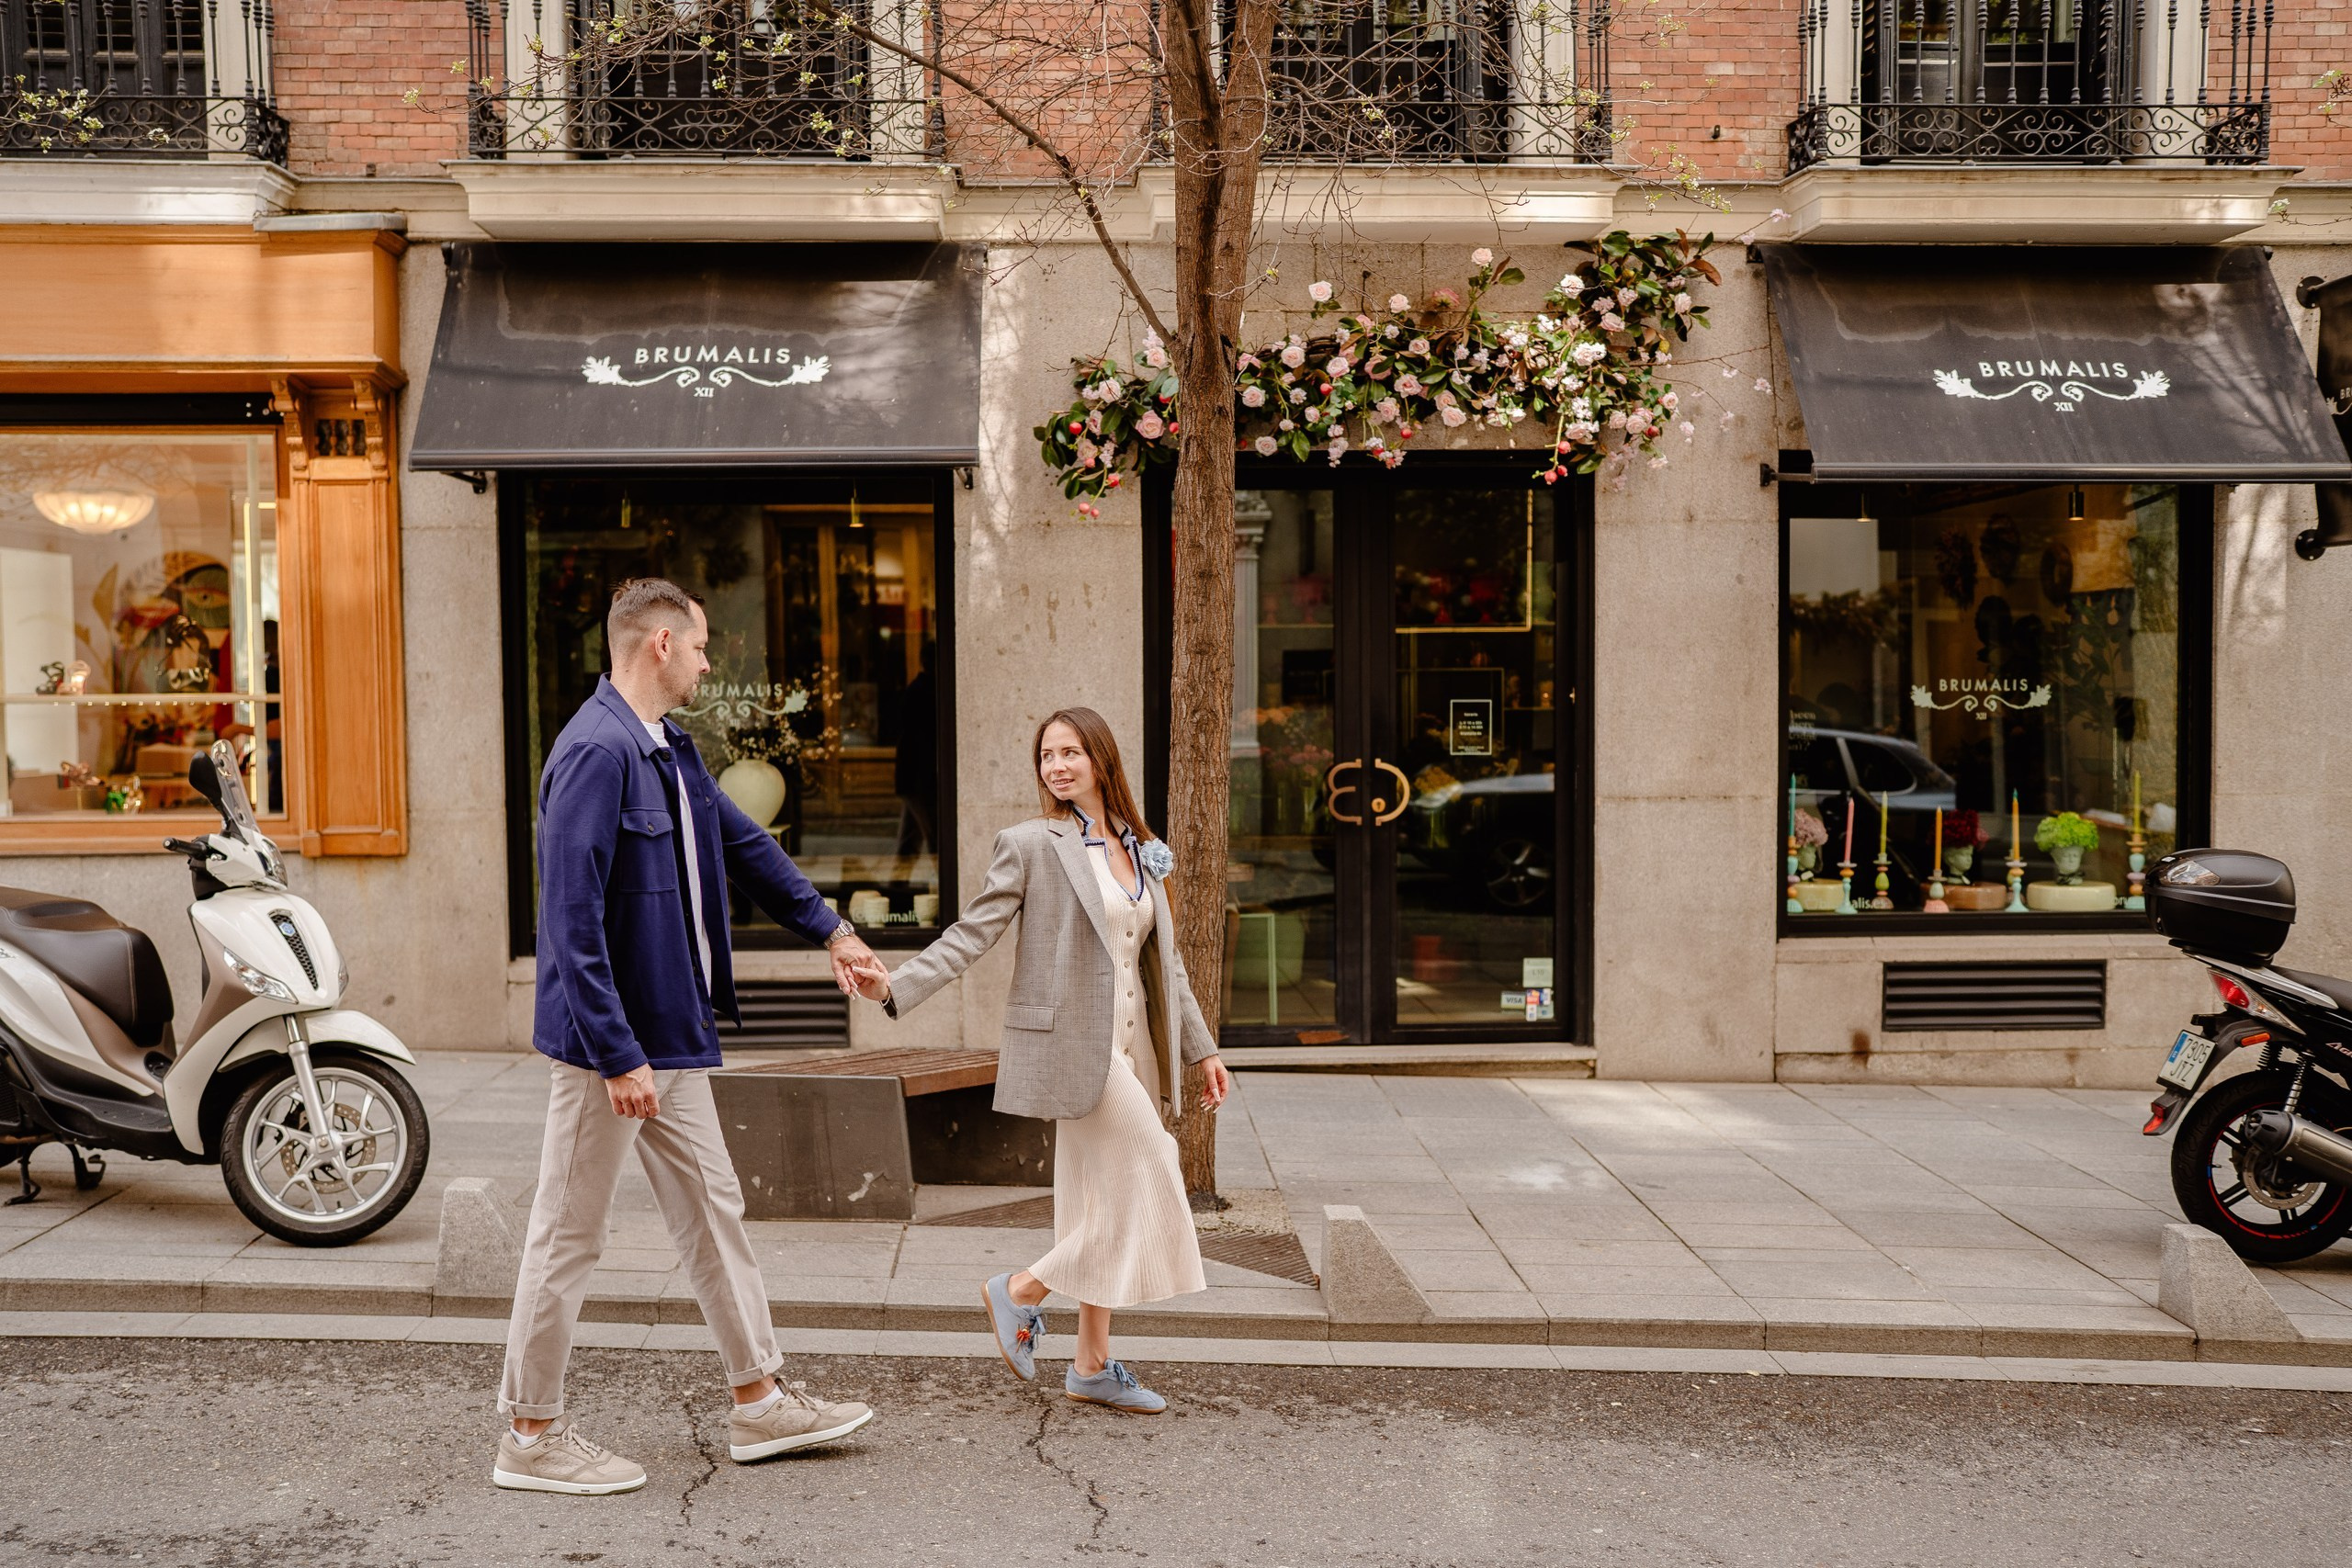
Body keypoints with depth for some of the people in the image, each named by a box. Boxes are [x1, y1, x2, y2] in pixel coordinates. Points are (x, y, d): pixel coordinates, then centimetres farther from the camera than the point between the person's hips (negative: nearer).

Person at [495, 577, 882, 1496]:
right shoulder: (596, 752, -20)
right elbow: (573, 922, -24)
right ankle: (530, 1437, 16)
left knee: (712, 1211, 16)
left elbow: (742, 844, 25)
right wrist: (619, 1057, -25)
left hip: (672, 1038, 10)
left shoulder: (670, 751, 11)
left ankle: (759, 1402, 27)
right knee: (569, 1237, 2)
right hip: (611, 1042, -10)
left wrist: (828, 929, 31)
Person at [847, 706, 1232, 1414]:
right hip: (1075, 1042, -7)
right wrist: (896, 986, -22)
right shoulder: (1032, 845, -5)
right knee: (1152, 1175, -12)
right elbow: (971, 934, -8)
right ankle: (1020, 1290, 3)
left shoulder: (1143, 853, 13)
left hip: (1133, 1044, 7)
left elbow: (1165, 961, 19)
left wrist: (1200, 1047, 19)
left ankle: (1092, 1364, 19)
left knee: (1111, 1197, 9)